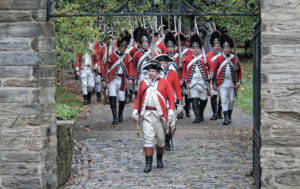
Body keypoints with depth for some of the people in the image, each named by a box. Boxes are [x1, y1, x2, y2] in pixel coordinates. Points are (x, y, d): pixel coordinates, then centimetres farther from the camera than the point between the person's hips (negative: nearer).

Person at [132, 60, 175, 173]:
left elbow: (171, 98, 0)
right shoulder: (143, 83, 11)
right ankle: (148, 163, -7)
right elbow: (138, 98, 15)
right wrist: (135, 111, 6)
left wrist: (171, 113, -9)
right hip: (147, 114, 1)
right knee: (148, 137, -8)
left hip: (160, 114, -1)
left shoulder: (164, 82, 3)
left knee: (160, 138, 8)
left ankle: (159, 158, 30)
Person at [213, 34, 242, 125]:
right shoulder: (219, 59, 0)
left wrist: (239, 81, -2)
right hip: (222, 83, -2)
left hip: (232, 83, 2)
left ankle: (229, 116, 25)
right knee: (224, 100, -9)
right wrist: (214, 83, 2)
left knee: (232, 100, 9)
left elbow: (239, 71, 8)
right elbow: (215, 71, 4)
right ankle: (226, 118, -11)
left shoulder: (235, 58, 4)